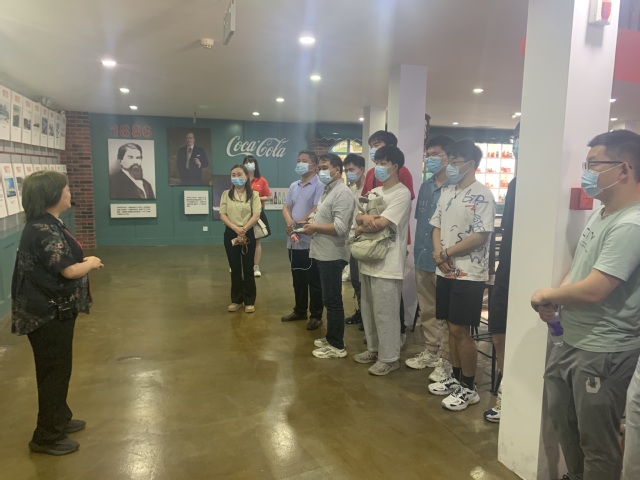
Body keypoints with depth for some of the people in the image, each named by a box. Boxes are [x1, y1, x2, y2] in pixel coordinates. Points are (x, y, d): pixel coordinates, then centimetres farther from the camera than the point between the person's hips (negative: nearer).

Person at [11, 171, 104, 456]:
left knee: (57, 368, 22)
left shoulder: (45, 225, 8)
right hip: (48, 313, -10)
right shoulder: (44, 230, -23)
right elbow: (69, 271, -24)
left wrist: (82, 261, 1)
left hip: (53, 309, 10)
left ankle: (59, 419, 39)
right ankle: (46, 437, 19)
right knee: (54, 371, 4)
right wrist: (91, 263, -6)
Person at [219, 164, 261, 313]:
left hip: (248, 234, -2)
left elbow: (256, 216, -8)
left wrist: (243, 230, -17)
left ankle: (249, 301, 14)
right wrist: (236, 229, -16)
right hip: (230, 234, 2)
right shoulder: (226, 194, 5)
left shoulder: (253, 195, -1)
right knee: (235, 268, 9)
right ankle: (236, 300, 19)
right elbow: (222, 215, -2)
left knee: (248, 268, 4)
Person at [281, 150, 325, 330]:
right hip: (293, 240, 7)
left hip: (310, 240, -7)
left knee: (313, 280, 2)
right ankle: (300, 310, 30)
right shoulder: (293, 186, 15)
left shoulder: (319, 186, -9)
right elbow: (285, 207, 12)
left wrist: (298, 225, -14)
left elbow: (317, 210, -18)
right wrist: (289, 222, -9)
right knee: (297, 278, 16)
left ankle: (316, 315, 12)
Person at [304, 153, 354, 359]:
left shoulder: (342, 193, -16)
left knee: (333, 301, -2)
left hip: (332, 255, -10)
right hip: (324, 253, 10)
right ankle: (331, 338, 28)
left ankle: (337, 346, 8)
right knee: (329, 299, 17)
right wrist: (312, 221, 5)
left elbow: (340, 227, -25)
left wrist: (315, 228, -14)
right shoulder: (328, 190, 17)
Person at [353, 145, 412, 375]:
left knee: (384, 313, -1)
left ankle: (389, 358, 13)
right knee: (368, 309, 17)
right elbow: (358, 217, 8)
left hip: (387, 263, -8)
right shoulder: (374, 192, 14)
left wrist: (361, 228, -3)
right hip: (369, 259, 9)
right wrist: (365, 218, -15)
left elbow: (380, 223, -21)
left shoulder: (402, 194, -12)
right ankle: (373, 349, 32)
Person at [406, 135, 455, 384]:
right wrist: (417, 251, 15)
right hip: (422, 258, 8)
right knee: (427, 310, 17)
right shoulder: (425, 187, 11)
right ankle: (430, 352, 32)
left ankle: (446, 360, 16)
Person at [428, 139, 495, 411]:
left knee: (461, 330, -1)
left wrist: (447, 253, -12)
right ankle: (455, 377, 30)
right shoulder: (446, 193, 11)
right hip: (446, 271, 7)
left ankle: (468, 388, 15)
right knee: (452, 327, 15)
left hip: (469, 274, -7)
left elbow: (480, 236, -19)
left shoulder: (482, 195, -13)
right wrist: (437, 252, -6)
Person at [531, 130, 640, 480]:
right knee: (562, 418, 24)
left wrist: (547, 296, -9)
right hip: (571, 342, 9)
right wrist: (556, 300, -2)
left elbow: (592, 290, -28)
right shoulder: (601, 213, 8)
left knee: (597, 443, 8)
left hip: (603, 353, -9)